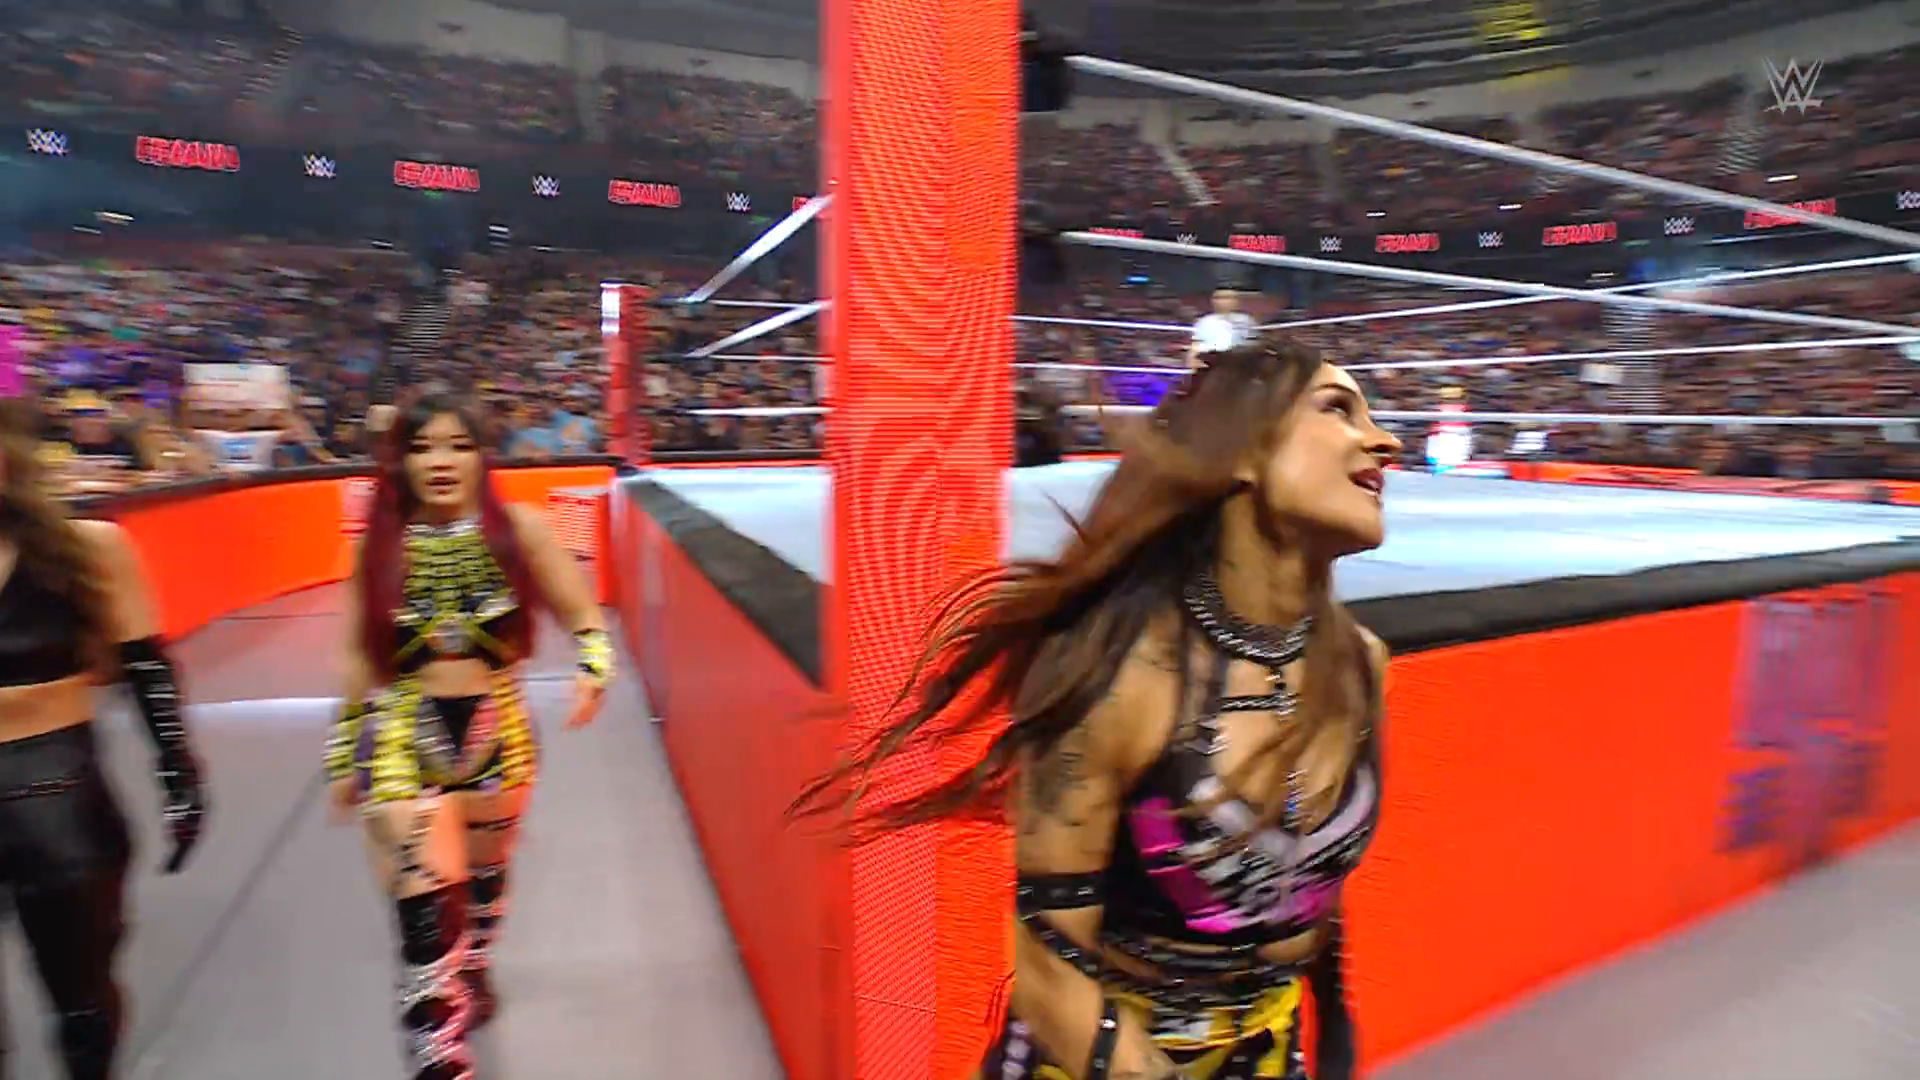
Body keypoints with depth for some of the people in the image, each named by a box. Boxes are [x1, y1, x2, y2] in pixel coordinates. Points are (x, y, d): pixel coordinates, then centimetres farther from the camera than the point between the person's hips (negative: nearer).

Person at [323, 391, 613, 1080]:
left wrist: (593, 669, -19)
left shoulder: (516, 529, -7)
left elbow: (582, 615, 1)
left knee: (486, 869, 22)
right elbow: (359, 655, 6)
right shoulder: (381, 545, -4)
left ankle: (473, 969, 54)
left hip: (496, 731, 1)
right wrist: (345, 757, 11)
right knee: (425, 905, -7)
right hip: (403, 739, -1)